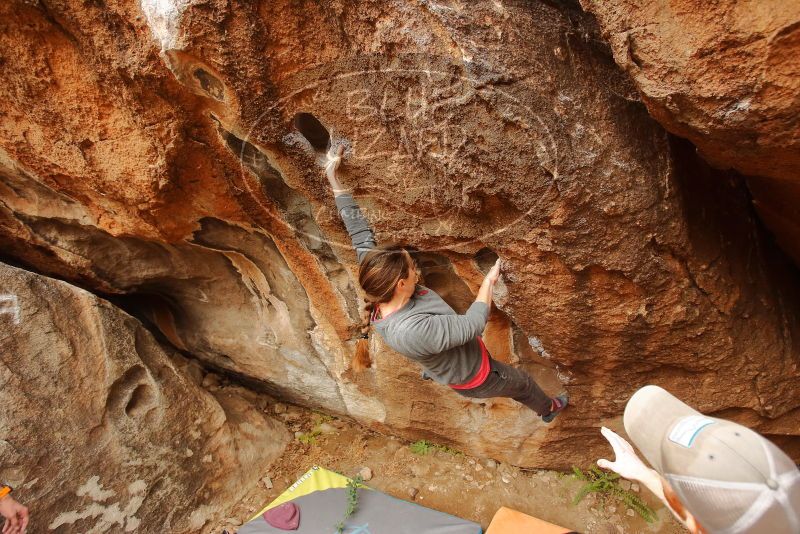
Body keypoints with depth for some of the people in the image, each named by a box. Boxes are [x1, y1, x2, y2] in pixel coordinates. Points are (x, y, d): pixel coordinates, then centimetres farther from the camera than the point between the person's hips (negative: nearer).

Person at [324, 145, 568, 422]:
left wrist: (332, 175, -16)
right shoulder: (410, 331, -48)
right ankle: (549, 409, 60)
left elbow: (359, 232, -21)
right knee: (524, 384, 25)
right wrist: (489, 281, -22)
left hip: (445, 362, 6)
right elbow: (472, 325, -38)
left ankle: (432, 368, 78)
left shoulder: (377, 286, -27)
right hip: (473, 376, -6)